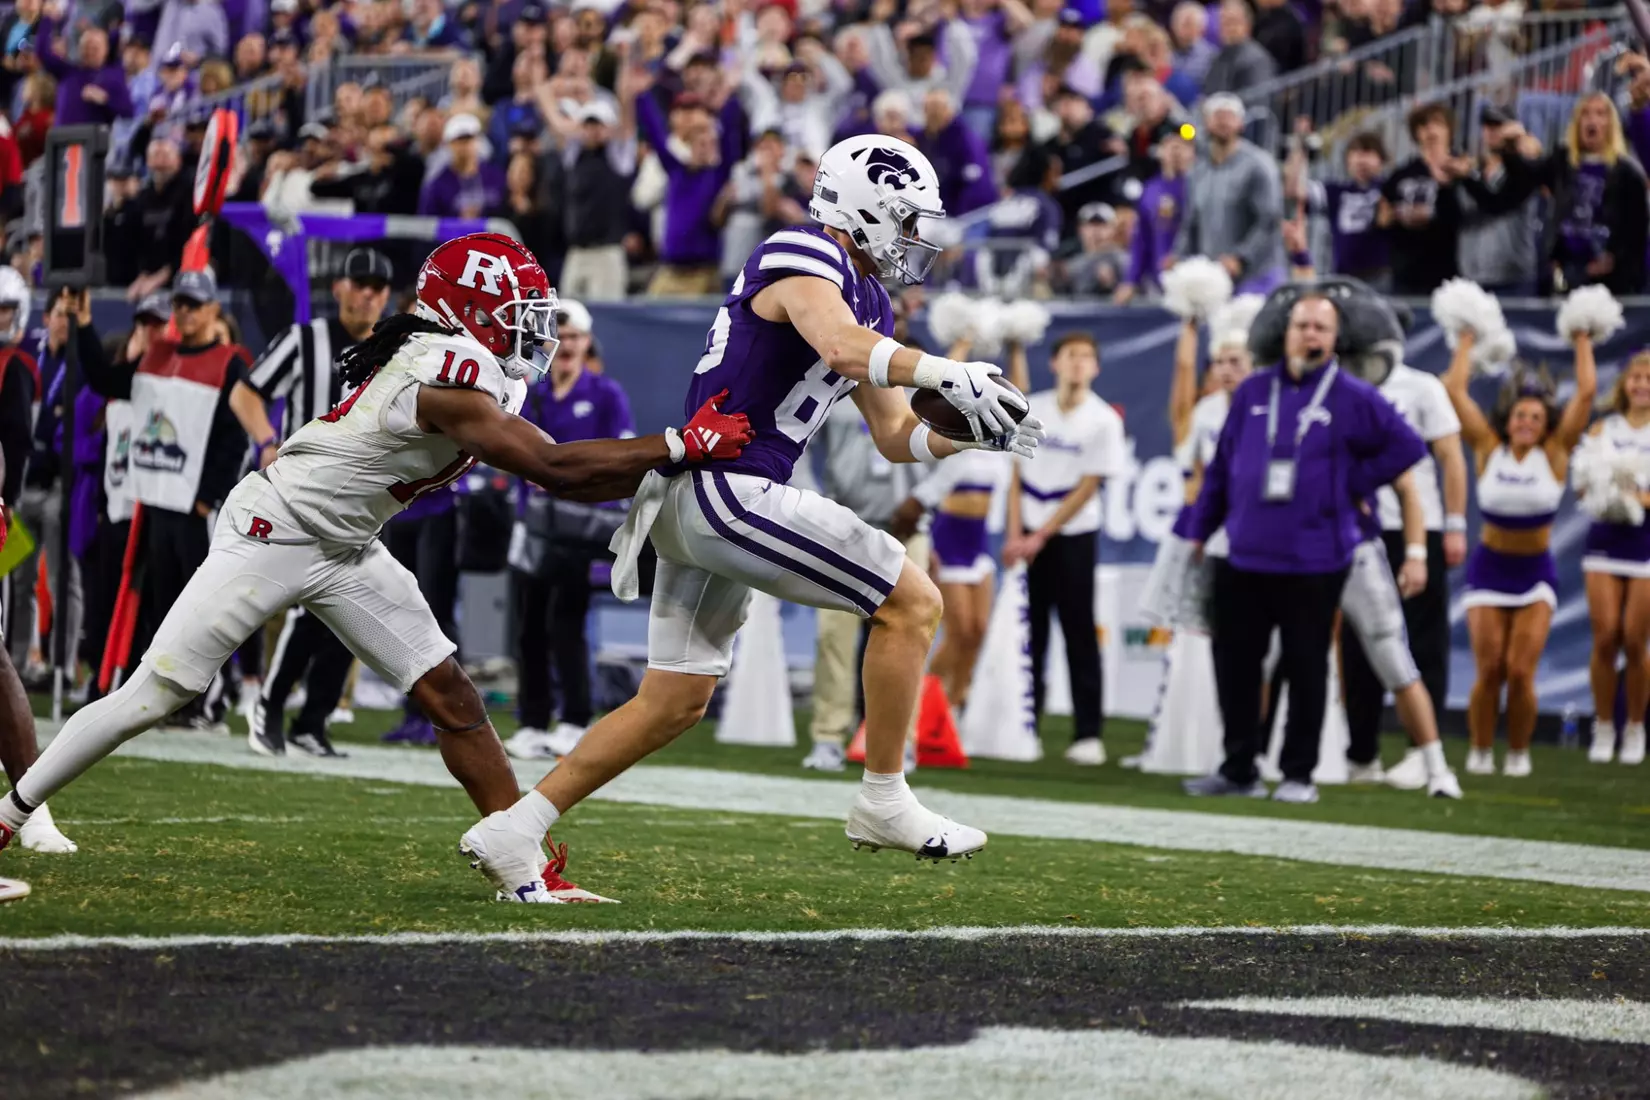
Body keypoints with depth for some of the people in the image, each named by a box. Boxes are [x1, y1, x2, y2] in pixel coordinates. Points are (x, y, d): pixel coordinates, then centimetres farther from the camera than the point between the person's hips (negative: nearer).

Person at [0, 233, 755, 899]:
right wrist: (681, 447, -27)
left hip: (346, 551, 9)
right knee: (154, 695, -5)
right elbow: (553, 469, -28)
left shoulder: (485, 378, 4)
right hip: (271, 534, -9)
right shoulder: (448, 374, -26)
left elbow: (558, 477, 7)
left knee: (450, 697, 0)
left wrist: (662, 468, -4)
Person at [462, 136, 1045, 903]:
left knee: (674, 702, 15)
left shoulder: (867, 299, 20)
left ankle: (513, 832, 15)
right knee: (911, 602, -7)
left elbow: (895, 437, 22)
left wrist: (970, 432, 6)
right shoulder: (803, 258, -10)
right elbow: (842, 347, -31)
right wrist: (947, 374, -33)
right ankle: (884, 802, -1)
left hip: (696, 506, 11)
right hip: (727, 489, -11)